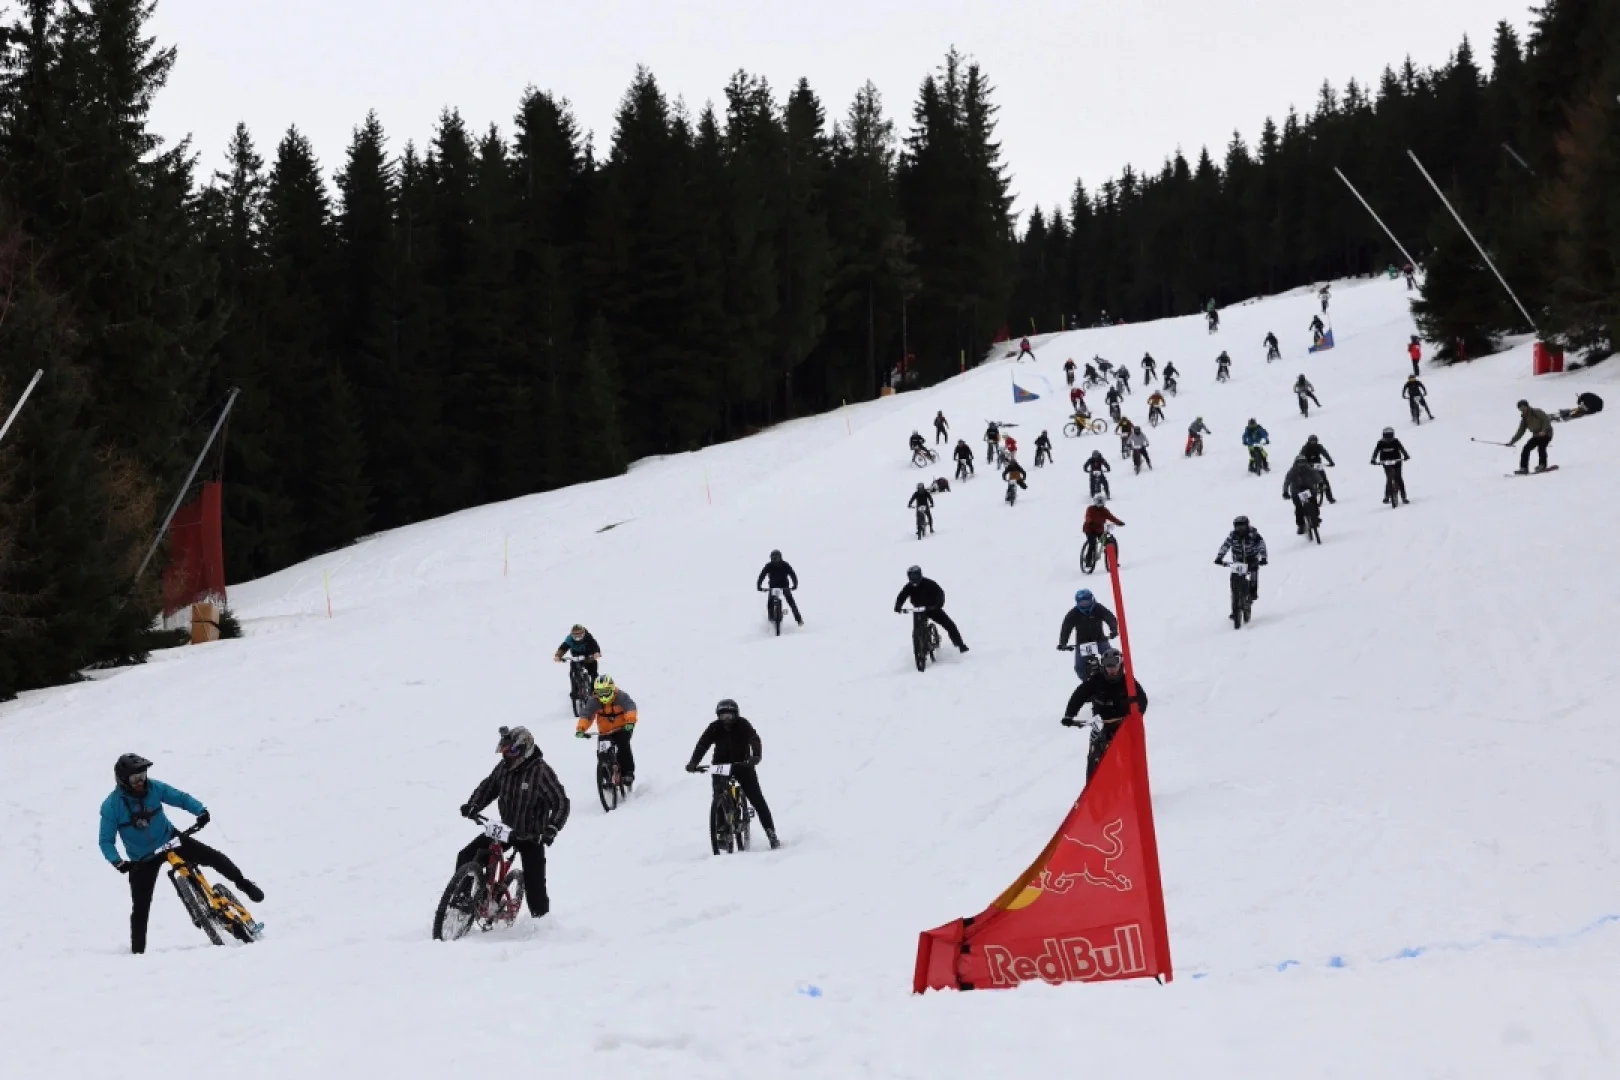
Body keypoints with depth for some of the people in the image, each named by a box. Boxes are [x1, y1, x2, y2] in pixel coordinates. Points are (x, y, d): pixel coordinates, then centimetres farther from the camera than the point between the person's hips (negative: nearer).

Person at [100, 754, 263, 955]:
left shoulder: (154, 788, -13)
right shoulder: (111, 806, -18)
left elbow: (181, 798, -4)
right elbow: (106, 841, -13)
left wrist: (201, 811, -23)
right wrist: (118, 862, -30)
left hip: (170, 839, 2)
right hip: (143, 859, -2)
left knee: (213, 857, -10)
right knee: (140, 907, -6)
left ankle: (243, 884, 12)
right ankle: (137, 950, 6)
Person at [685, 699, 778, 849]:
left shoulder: (743, 724, -14)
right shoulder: (714, 728, -9)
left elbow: (754, 739, -27)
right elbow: (702, 744, -18)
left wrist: (756, 756, -48)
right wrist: (693, 763, -34)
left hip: (743, 764, -2)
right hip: (721, 766, 2)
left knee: (757, 799, -8)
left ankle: (771, 833, -5)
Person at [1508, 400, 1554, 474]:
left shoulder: (1537, 412, -10)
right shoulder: (1524, 418, 7)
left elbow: (1547, 421, -17)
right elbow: (1520, 432, 9)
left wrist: (1543, 431, -32)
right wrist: (1512, 441, 1)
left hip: (1546, 434, -6)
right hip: (1536, 436, 6)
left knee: (1541, 447, -29)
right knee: (1526, 448, -7)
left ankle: (1542, 465, -25)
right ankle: (1524, 468, -6)